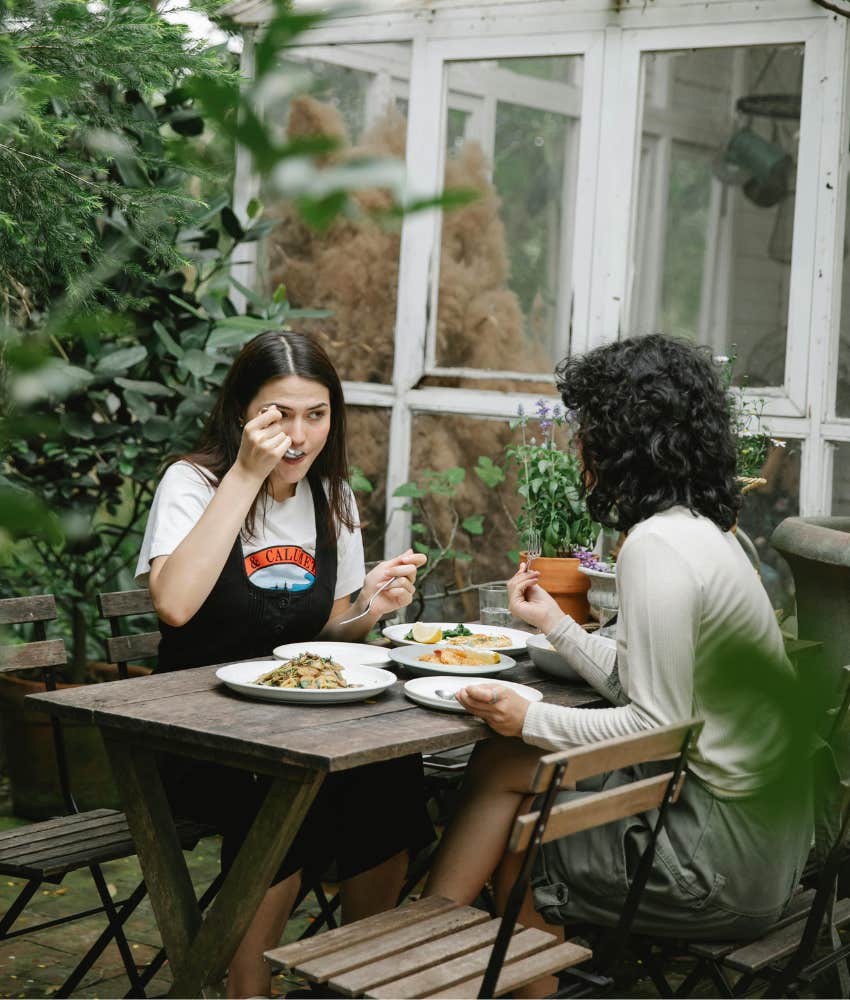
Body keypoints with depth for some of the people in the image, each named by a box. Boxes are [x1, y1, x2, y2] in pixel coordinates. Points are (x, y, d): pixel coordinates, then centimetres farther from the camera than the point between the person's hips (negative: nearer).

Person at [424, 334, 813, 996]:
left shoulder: (658, 547, -20)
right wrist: (554, 623, 20)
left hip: (726, 856, -8)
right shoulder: (704, 531, 9)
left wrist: (532, 721, -14)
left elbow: (658, 725, -20)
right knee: (502, 764, 7)